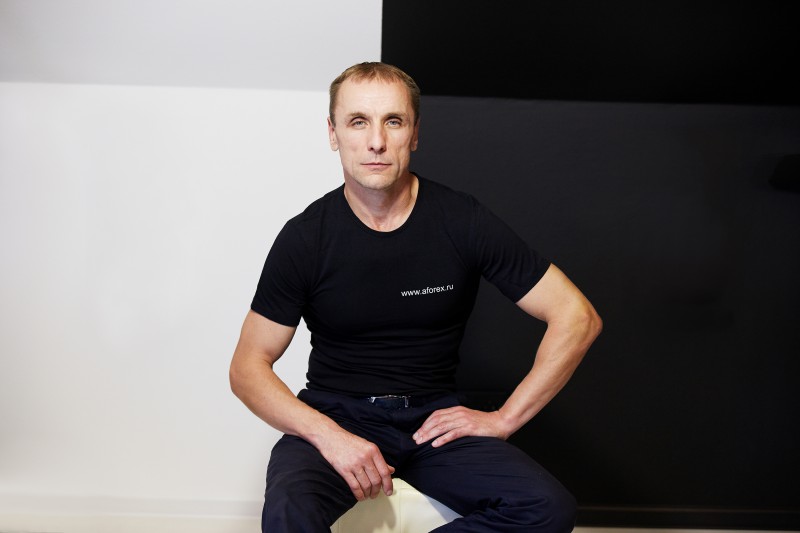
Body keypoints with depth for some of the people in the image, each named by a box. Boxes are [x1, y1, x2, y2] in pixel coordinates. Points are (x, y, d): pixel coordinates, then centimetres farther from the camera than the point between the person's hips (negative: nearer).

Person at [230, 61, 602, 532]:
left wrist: (504, 418, -6)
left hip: (435, 417, 2)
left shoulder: (463, 221, -5)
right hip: (335, 415, -2)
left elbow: (577, 317, -3)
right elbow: (248, 368, -2)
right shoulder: (305, 238, -5)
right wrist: (329, 436, -18)